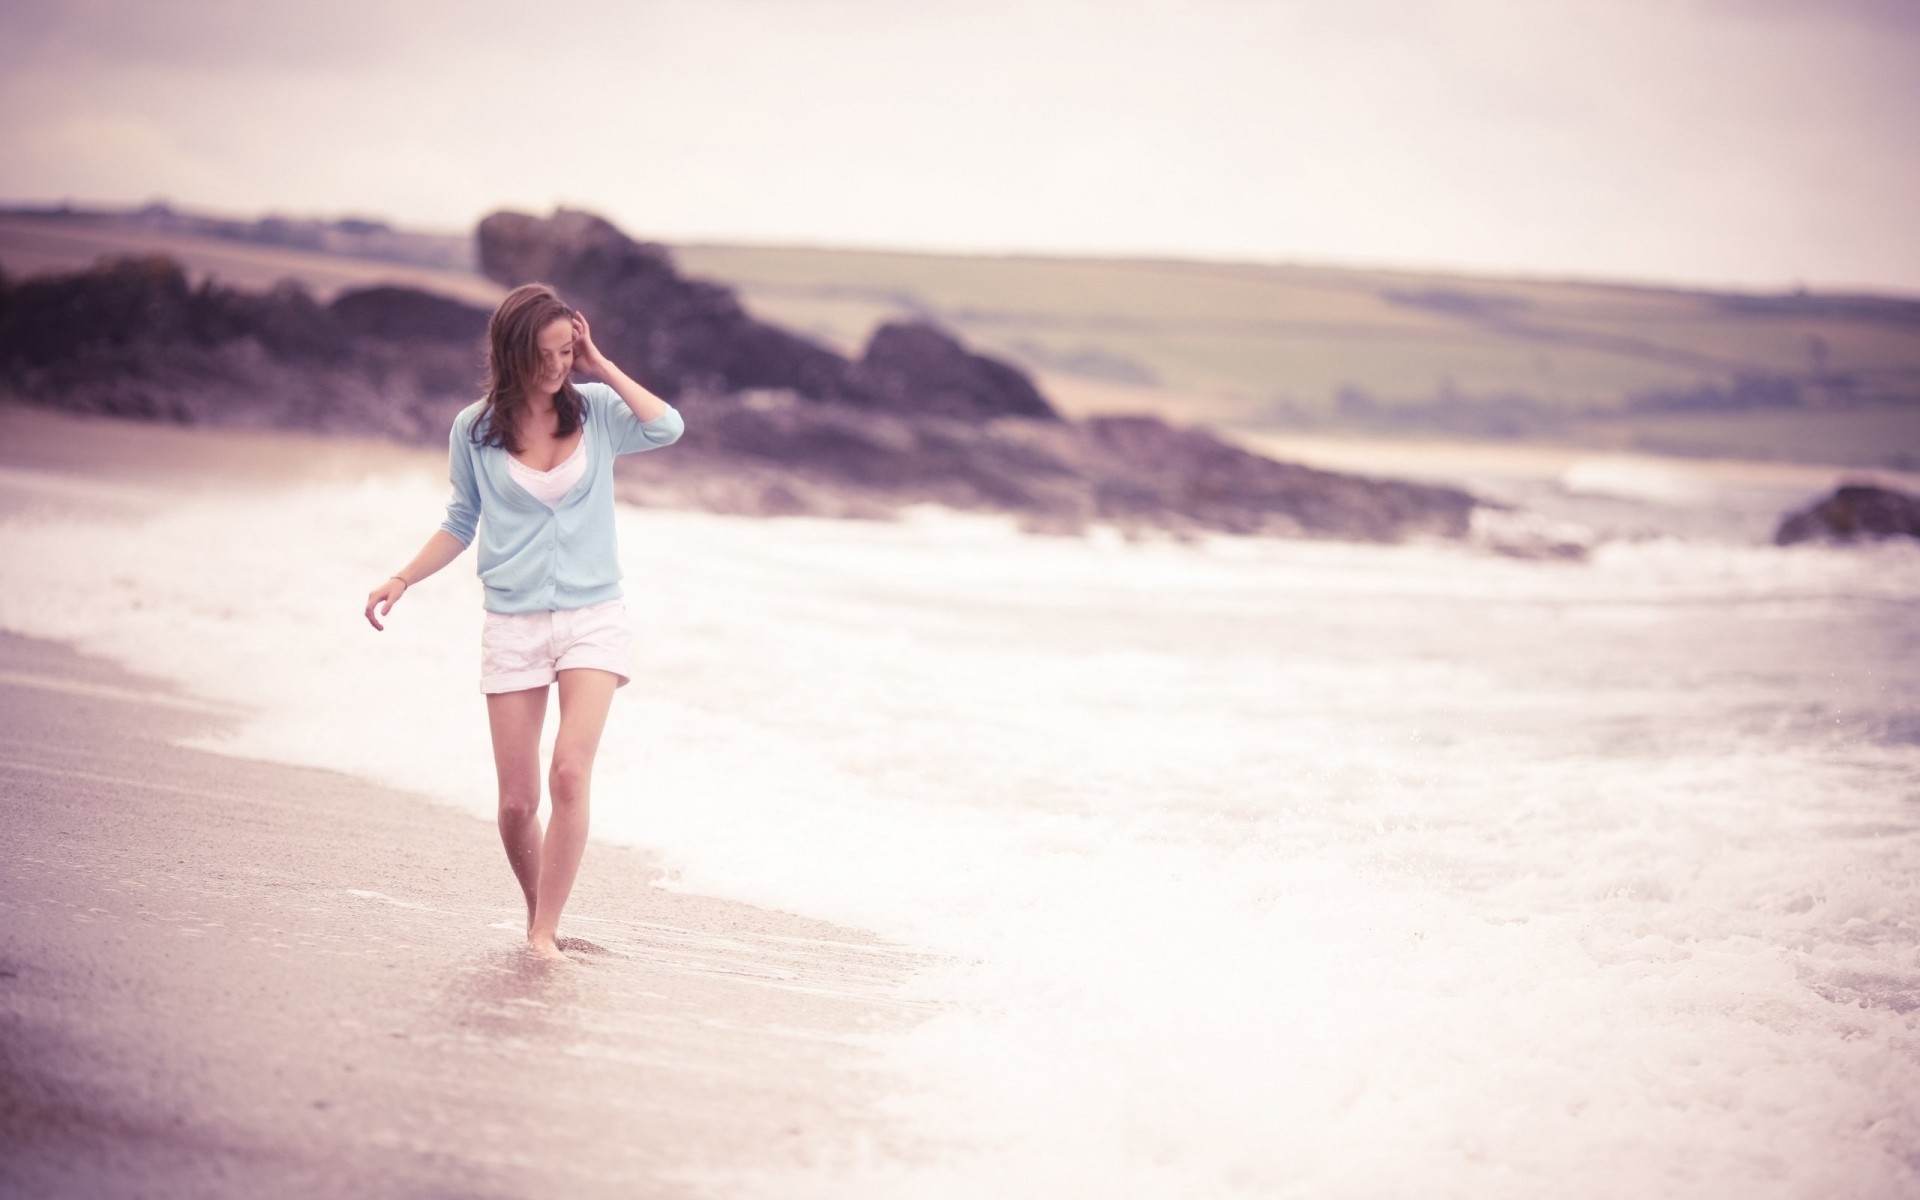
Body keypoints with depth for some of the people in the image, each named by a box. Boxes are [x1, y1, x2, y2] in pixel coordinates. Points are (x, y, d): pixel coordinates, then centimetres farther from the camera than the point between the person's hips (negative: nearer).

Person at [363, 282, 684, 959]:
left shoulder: (596, 411, 3)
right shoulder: (475, 430, 3)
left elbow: (667, 428, -15)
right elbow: (462, 522, 13)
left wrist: (601, 367, -9)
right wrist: (403, 580, 3)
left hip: (594, 619, -1)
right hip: (514, 626, 1)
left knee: (570, 774, -18)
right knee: (517, 801, -1)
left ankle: (545, 931, -11)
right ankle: (537, 912, 23)